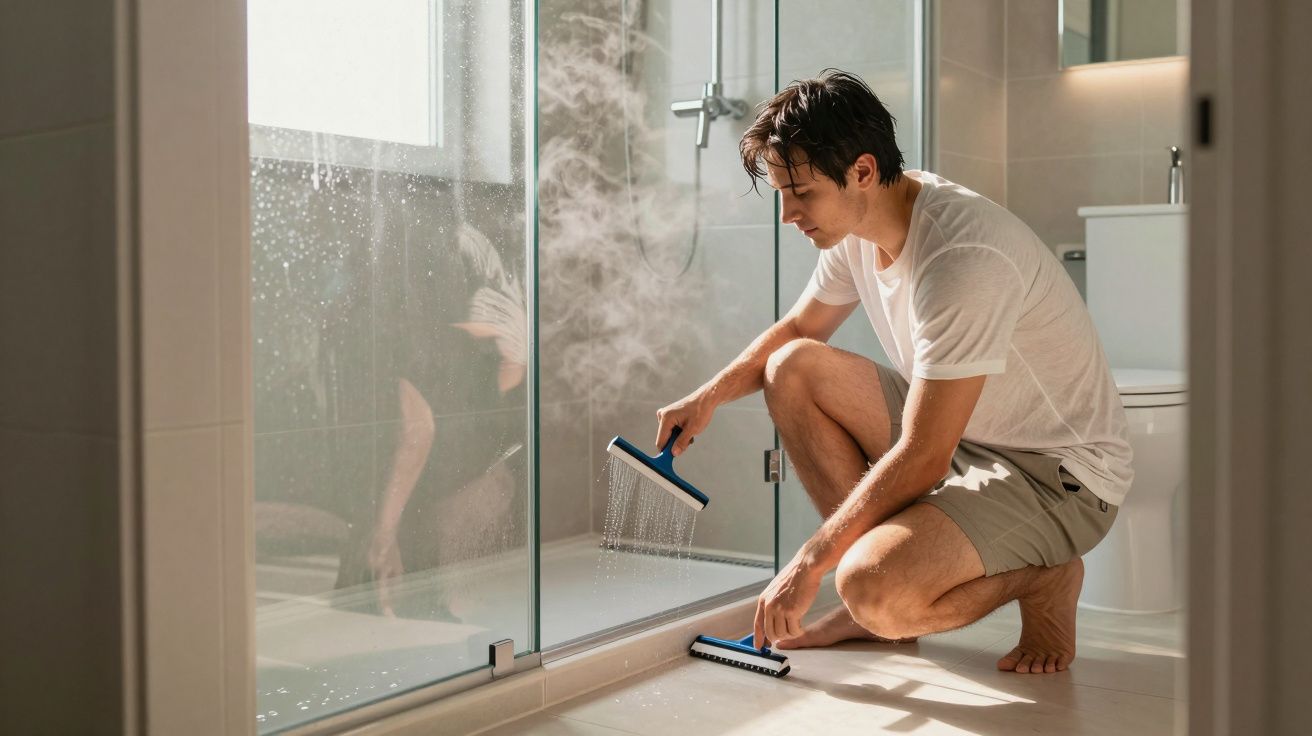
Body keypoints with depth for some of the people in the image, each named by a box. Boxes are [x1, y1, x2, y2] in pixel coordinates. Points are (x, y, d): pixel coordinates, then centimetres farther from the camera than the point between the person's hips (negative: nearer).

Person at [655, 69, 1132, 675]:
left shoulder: (962, 257, -30)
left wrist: (810, 562, -21)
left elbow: (922, 461, -29)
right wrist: (709, 397, 0)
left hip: (1060, 473, -9)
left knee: (872, 590, -30)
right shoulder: (857, 226, -2)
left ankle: (1043, 580, 1)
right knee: (792, 368, -2)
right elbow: (796, 330, 17)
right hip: (956, 435, 9)